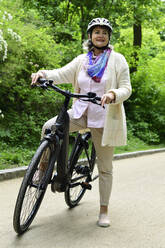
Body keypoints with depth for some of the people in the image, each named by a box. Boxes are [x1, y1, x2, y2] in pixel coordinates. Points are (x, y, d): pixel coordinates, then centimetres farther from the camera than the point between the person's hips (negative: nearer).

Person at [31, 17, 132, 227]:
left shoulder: (117, 60, -1)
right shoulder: (82, 60, 9)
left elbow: (126, 88, -5)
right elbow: (62, 74, -2)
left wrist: (113, 94, -27)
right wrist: (42, 73, -21)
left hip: (104, 119, -3)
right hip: (81, 113, 3)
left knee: (104, 168, 3)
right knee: (49, 128, -19)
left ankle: (104, 210, 16)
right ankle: (44, 168, 3)